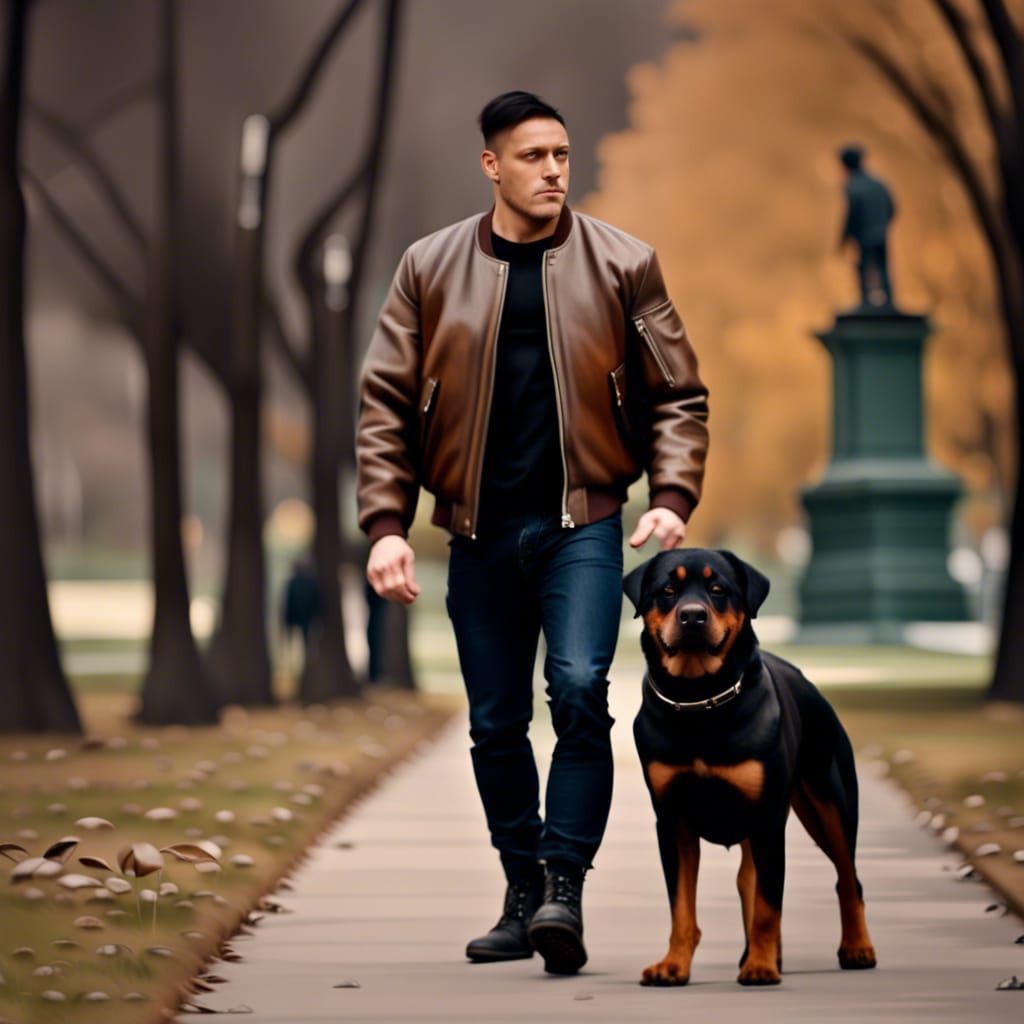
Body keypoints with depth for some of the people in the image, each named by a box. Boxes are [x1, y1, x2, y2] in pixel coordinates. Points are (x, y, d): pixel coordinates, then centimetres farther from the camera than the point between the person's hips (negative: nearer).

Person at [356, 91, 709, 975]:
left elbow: (677, 394, 5)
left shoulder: (621, 265, 2)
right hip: (479, 533, 2)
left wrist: (673, 498, -10)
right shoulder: (431, 268, 4)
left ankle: (565, 889, -16)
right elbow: (386, 402, 5)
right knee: (496, 725, 7)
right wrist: (386, 522, -5)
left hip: (582, 524, -2)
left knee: (579, 691, -20)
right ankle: (524, 900, 19)